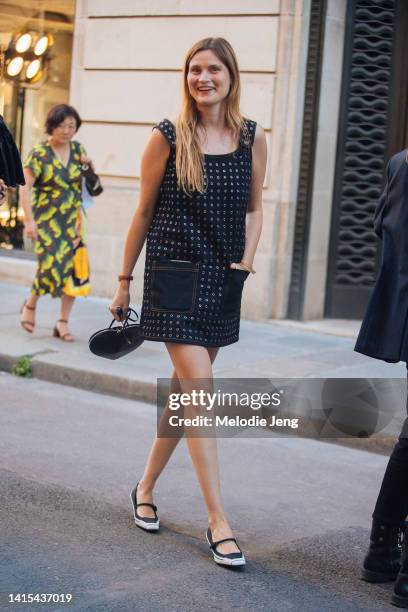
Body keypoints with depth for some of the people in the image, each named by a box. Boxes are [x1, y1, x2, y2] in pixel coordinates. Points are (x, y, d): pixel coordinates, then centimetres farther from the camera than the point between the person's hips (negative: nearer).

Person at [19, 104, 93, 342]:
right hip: (47, 221, -5)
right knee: (51, 265, -15)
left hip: (72, 221, 5)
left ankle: (63, 322, 8)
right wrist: (29, 220, -17)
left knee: (75, 269, -4)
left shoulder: (78, 148, 9)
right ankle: (30, 305, 15)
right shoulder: (39, 154, -5)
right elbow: (25, 187, -10)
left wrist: (88, 166, 0)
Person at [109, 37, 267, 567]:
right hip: (174, 276, -4)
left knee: (184, 390, 11)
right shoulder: (166, 138, -4)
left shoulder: (252, 138, 4)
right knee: (200, 391, -9)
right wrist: (124, 281, 6)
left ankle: (145, 489, 30)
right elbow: (144, 213, 3)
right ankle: (218, 522, -5)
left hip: (223, 282, 4)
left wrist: (246, 261, -1)